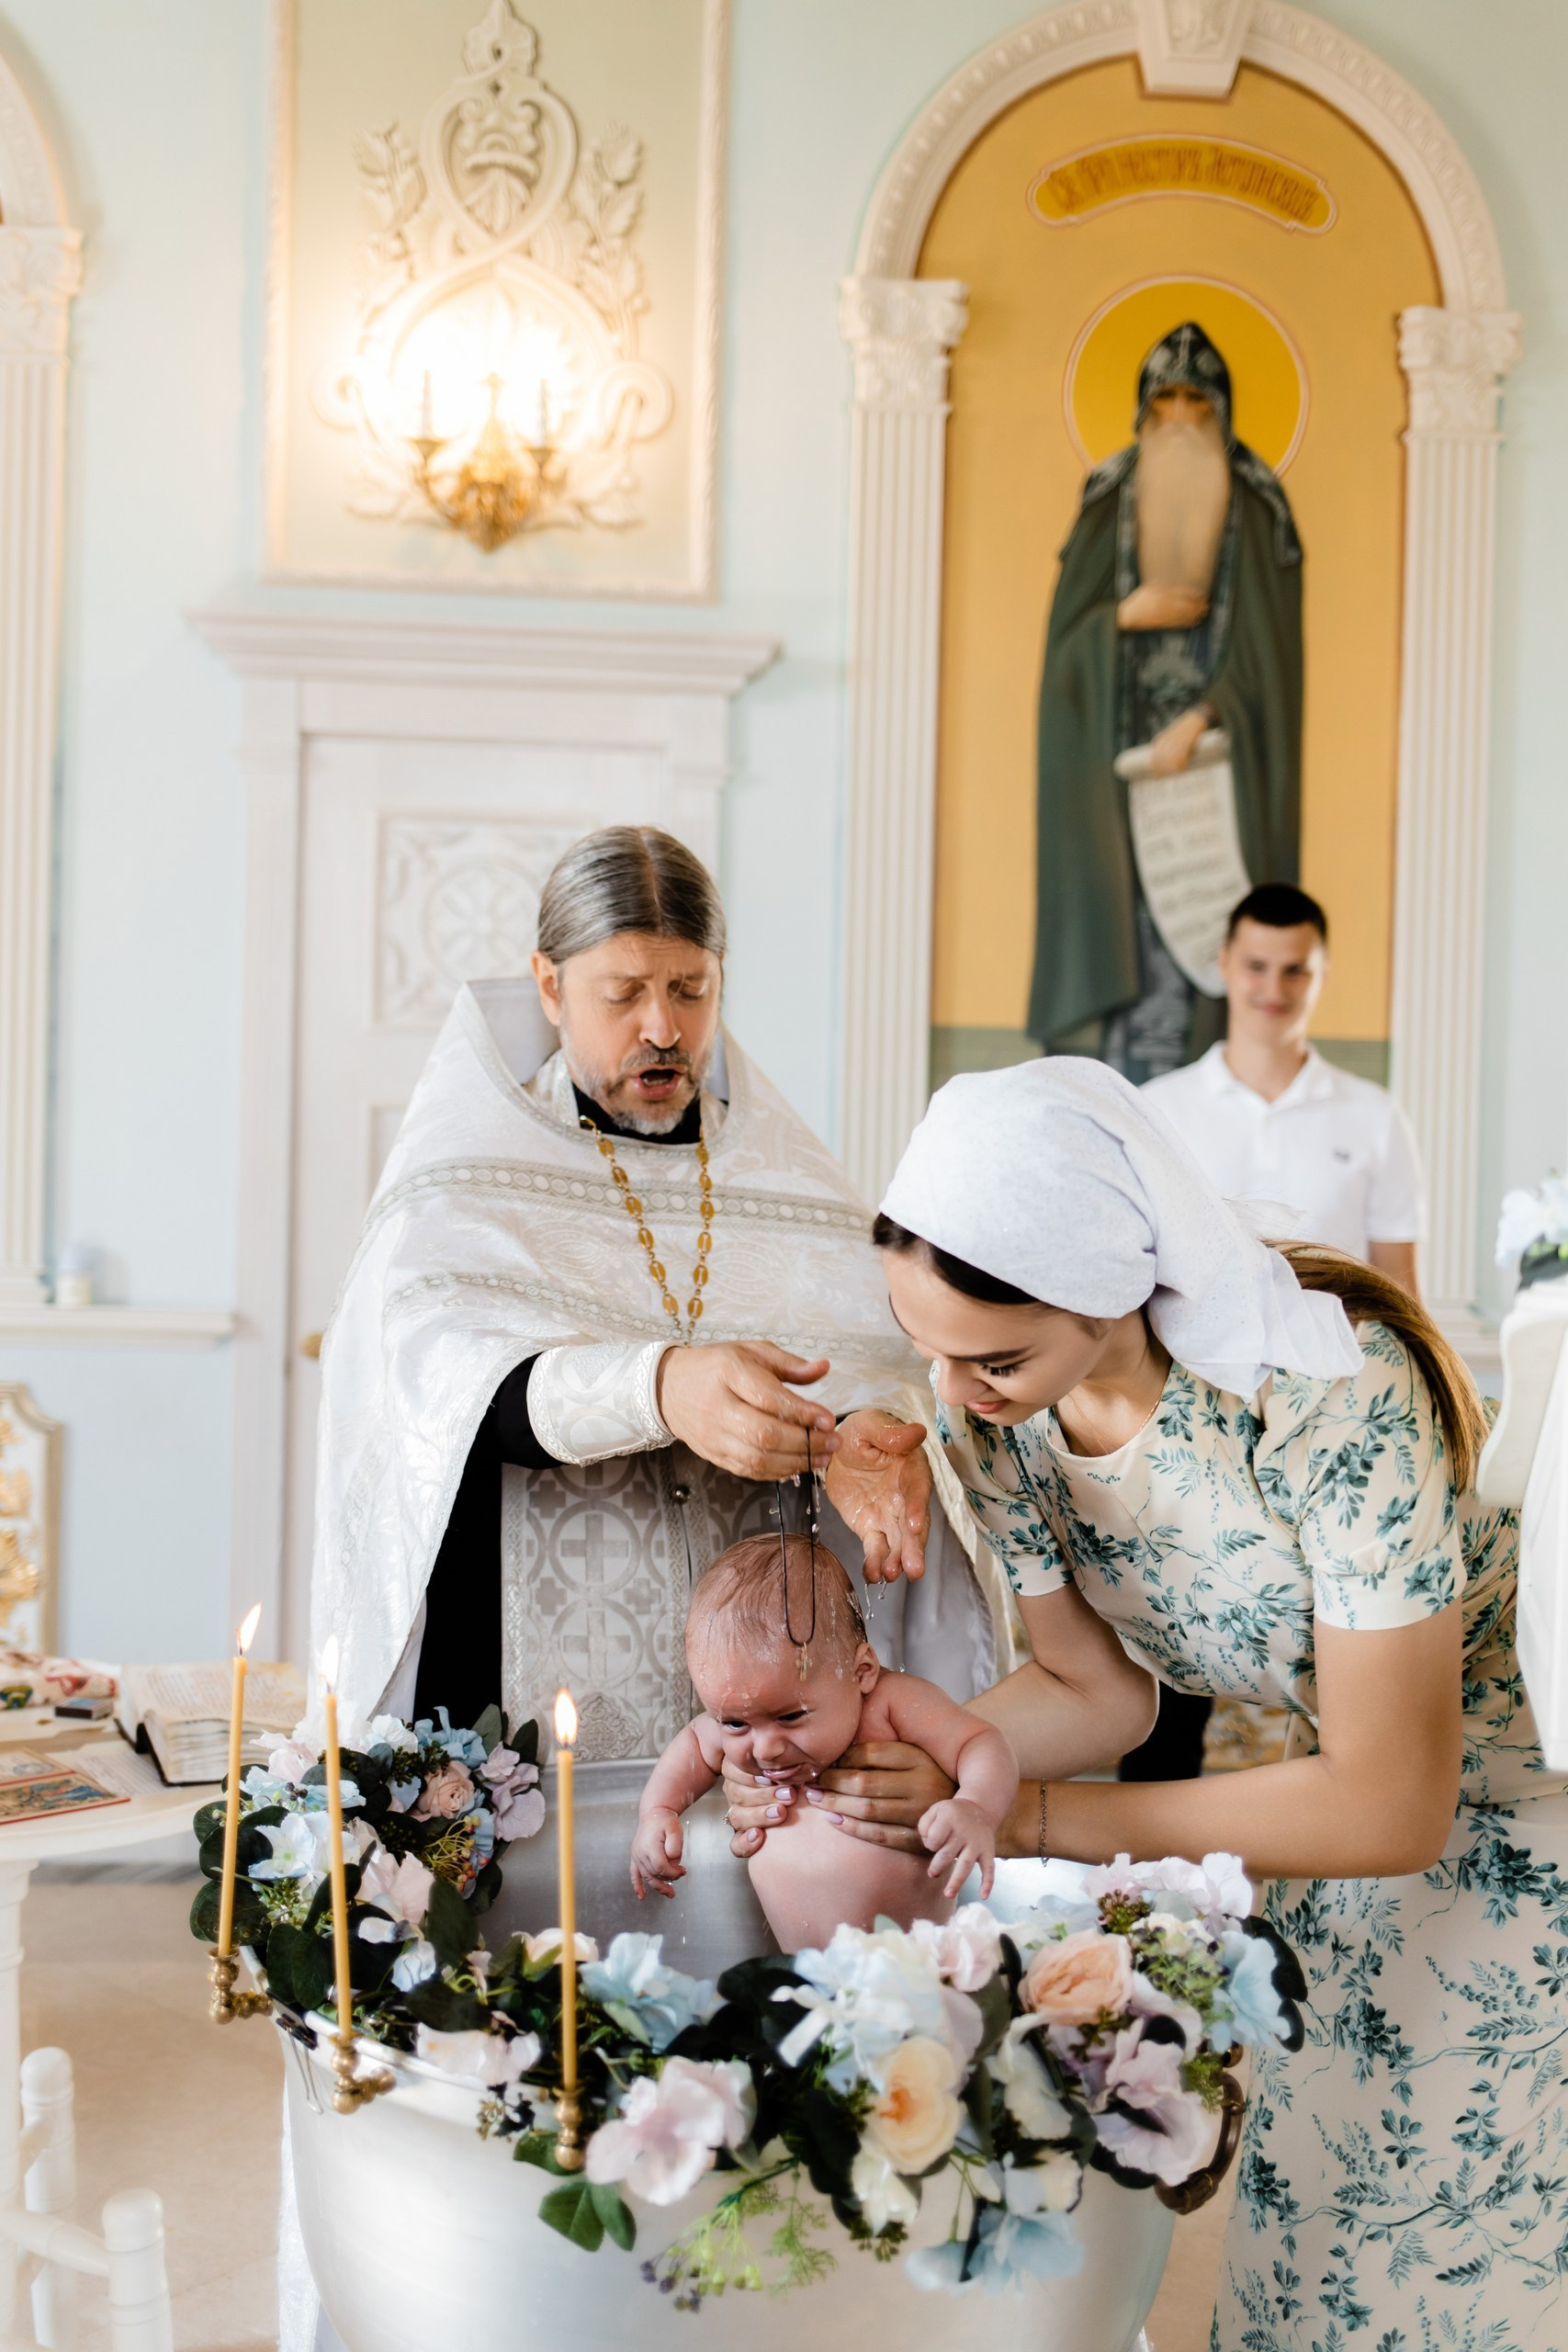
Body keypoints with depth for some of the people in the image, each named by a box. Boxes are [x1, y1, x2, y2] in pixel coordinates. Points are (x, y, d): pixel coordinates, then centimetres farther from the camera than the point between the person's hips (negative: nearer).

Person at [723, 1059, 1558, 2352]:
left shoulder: (1332, 1395, -35)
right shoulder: (989, 1407, -16)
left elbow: (1387, 1811, -28)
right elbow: (1091, 1687, -2)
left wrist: (1025, 1813, -28)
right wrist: (871, 1756, -20)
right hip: (1352, 1769, 5)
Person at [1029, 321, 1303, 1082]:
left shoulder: (1255, 506, 3)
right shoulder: (1109, 499, 8)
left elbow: (1266, 641, -4)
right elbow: (1069, 626, 8)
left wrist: (1199, 719, -15)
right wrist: (1127, 615, -12)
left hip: (1215, 743, -1)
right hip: (1116, 743, 1)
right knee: (1119, 905, -3)